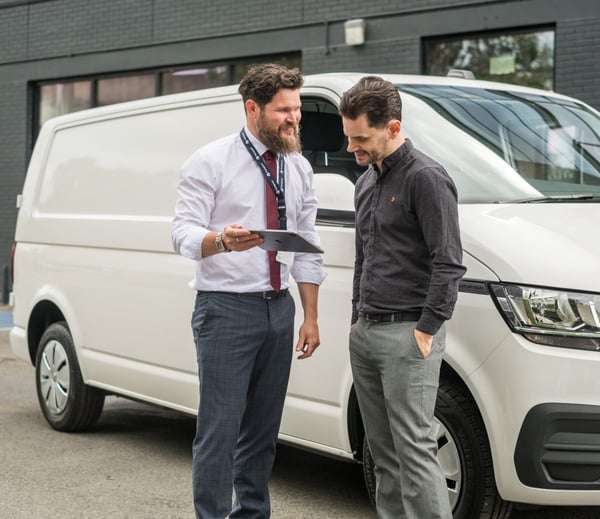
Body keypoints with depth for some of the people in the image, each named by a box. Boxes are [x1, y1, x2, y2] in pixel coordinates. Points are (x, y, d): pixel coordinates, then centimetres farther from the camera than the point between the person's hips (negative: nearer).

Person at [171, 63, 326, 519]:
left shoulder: (299, 168, 11)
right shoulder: (211, 162, -5)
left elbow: (307, 244, 13)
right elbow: (184, 233, -12)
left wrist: (311, 317, 8)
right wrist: (223, 240, -34)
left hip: (279, 308, 6)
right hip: (226, 307, -5)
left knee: (264, 427, 12)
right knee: (220, 427, -8)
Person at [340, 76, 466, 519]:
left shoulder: (426, 178, -11)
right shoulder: (367, 182, 17)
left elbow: (448, 262, -15)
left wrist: (426, 330, -16)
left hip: (406, 335, -8)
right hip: (365, 333, 8)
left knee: (414, 448, -9)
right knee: (383, 450, 11)